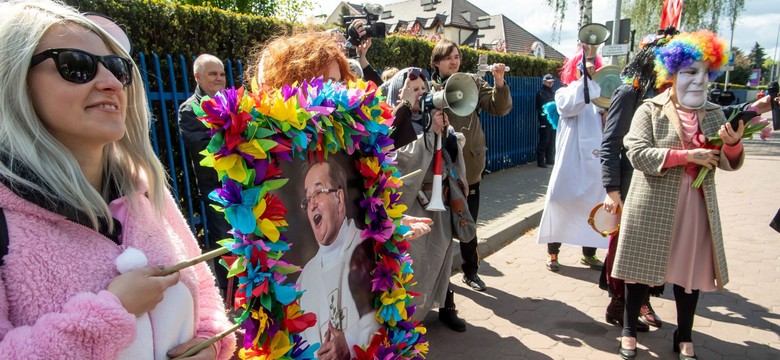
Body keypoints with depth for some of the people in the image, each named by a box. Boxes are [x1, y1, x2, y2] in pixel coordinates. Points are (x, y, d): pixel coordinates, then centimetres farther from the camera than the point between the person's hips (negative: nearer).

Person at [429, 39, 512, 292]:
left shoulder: (474, 83, 4)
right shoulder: (428, 88, -2)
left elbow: (500, 108, -4)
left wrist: (500, 82, -19)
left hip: (470, 167, 2)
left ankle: (470, 271, 32)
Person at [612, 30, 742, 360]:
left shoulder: (714, 114, 9)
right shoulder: (650, 110, -4)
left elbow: (729, 163, 7)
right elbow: (637, 154, -16)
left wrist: (733, 143, -15)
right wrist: (687, 155, -21)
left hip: (696, 207, 4)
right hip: (653, 206, -4)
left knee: (691, 270, 11)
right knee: (642, 268, 6)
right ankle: (629, 330, 24)